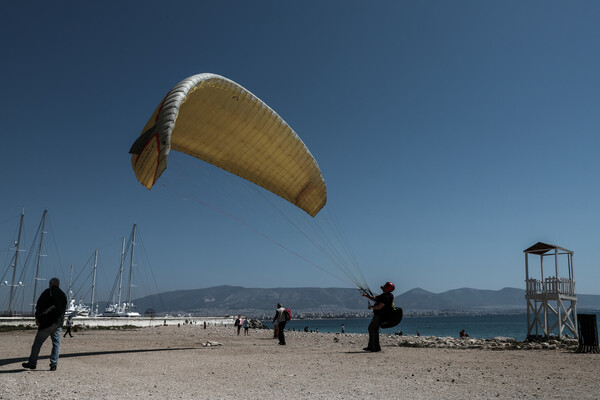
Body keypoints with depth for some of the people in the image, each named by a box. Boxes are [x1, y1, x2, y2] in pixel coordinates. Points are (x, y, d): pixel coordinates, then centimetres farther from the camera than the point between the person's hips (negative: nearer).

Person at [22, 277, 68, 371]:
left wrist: (37, 318, -1)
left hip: (47, 322, -4)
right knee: (56, 343, 6)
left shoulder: (47, 292, -2)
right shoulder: (63, 295, 13)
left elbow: (39, 306, -7)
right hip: (59, 323, 5)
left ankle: (32, 363, 11)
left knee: (37, 342, 5)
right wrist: (60, 321, 17)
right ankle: (54, 364, 1)